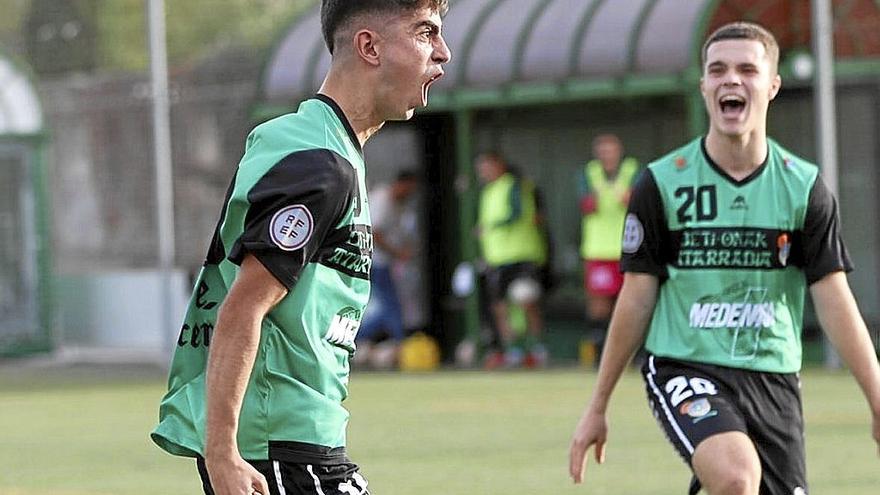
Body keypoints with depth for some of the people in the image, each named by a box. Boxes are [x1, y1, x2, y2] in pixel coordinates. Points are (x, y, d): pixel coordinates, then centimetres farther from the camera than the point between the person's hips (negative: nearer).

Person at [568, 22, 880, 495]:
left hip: (773, 379, 3)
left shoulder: (804, 187, 2)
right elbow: (636, 300, 2)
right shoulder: (661, 184, -3)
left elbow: (835, 303, 2)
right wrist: (597, 408, 4)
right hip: (683, 368, -3)